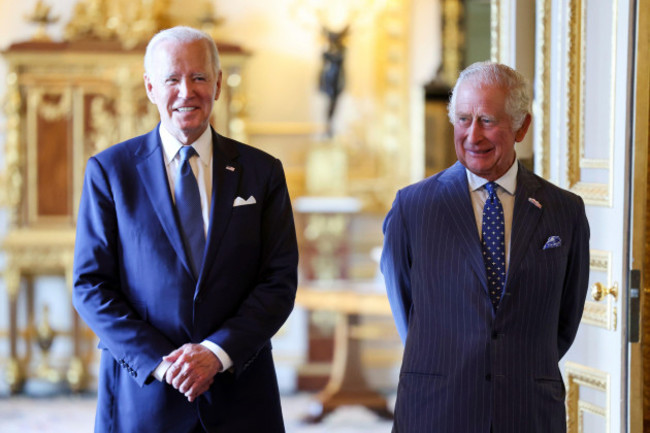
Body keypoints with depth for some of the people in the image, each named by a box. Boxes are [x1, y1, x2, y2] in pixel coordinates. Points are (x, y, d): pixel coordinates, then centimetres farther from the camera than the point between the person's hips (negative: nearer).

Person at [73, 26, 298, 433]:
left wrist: (217, 352, -14)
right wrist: (159, 361, -14)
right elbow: (91, 287, -3)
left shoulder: (262, 172, 4)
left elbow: (280, 281, 0)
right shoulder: (109, 170, 1)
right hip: (142, 393, -1)